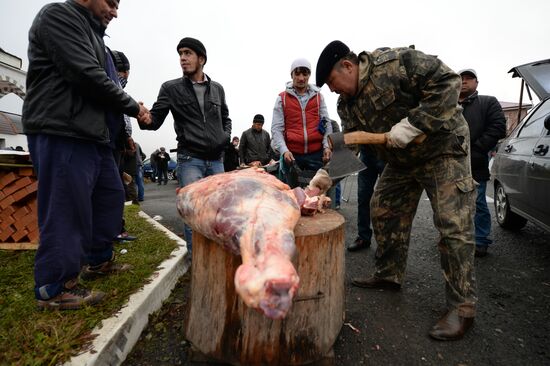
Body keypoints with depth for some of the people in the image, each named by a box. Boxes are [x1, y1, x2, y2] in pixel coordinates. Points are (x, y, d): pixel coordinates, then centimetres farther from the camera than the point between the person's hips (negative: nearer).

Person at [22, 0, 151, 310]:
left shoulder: (93, 34, 25)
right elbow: (88, 76, -16)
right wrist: (133, 106, -6)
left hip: (95, 135, 10)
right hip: (63, 134, -10)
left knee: (110, 197, 14)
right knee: (67, 210, -6)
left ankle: (98, 261, 29)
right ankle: (54, 289, 9)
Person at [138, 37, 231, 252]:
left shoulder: (217, 89, 13)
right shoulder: (171, 88, 3)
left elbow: (225, 119, 23)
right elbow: (155, 120, -1)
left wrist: (226, 136, 3)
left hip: (216, 160, 3)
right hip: (190, 159, -3)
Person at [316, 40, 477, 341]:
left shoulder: (396, 63, -21)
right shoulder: (346, 104, 1)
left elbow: (446, 82, -24)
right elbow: (352, 142, -3)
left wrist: (409, 127, -31)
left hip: (442, 148, -7)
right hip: (400, 160, 8)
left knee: (453, 225, -10)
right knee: (384, 211, 8)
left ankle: (462, 307, 1)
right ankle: (388, 275, 23)